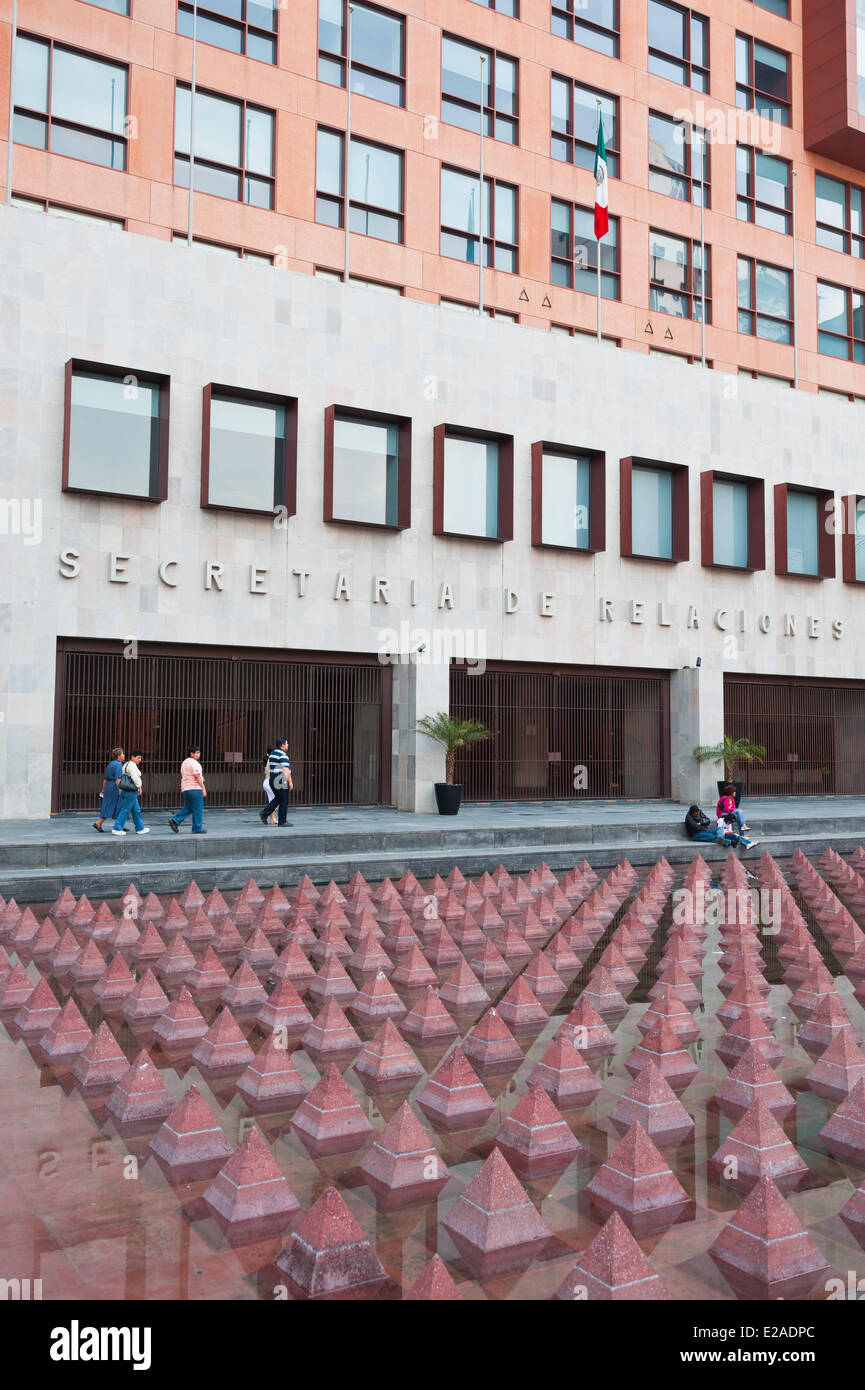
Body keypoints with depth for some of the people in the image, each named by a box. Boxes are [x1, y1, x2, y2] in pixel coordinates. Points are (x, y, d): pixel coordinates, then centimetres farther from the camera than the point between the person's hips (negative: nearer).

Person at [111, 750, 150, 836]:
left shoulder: (126, 765, 17)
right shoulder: (132, 765, -14)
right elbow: (135, 778, -20)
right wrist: (139, 787, -7)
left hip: (126, 790, 10)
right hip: (131, 791, -10)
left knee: (136, 810, 14)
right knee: (125, 810, -5)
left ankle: (140, 828, 19)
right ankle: (117, 829, -2)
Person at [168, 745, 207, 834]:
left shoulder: (184, 762, 17)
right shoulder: (194, 763, -12)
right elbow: (197, 776, -17)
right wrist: (203, 788, -15)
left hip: (185, 789, 9)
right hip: (194, 789, -9)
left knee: (188, 808, 16)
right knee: (197, 809, -1)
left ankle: (174, 820, 3)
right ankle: (197, 829, 2)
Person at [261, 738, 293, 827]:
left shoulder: (272, 754, 15)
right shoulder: (283, 755, -14)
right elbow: (286, 770, -19)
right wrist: (290, 782, -17)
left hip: (272, 779, 9)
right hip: (282, 780, -9)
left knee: (277, 799, 18)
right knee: (284, 801, 0)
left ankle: (264, 813, 6)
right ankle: (282, 821, 3)